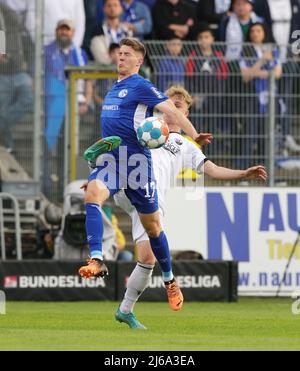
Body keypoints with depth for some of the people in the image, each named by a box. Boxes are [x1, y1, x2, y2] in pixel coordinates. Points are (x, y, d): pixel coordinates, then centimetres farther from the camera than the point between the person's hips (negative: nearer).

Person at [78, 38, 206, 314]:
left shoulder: (141, 86, -8)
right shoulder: (114, 89, 16)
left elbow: (171, 110, -20)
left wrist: (193, 135, -32)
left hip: (136, 161, -6)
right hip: (110, 160, 6)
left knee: (152, 225, 7)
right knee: (93, 193, -27)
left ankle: (170, 281, 24)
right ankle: (96, 260, -35)